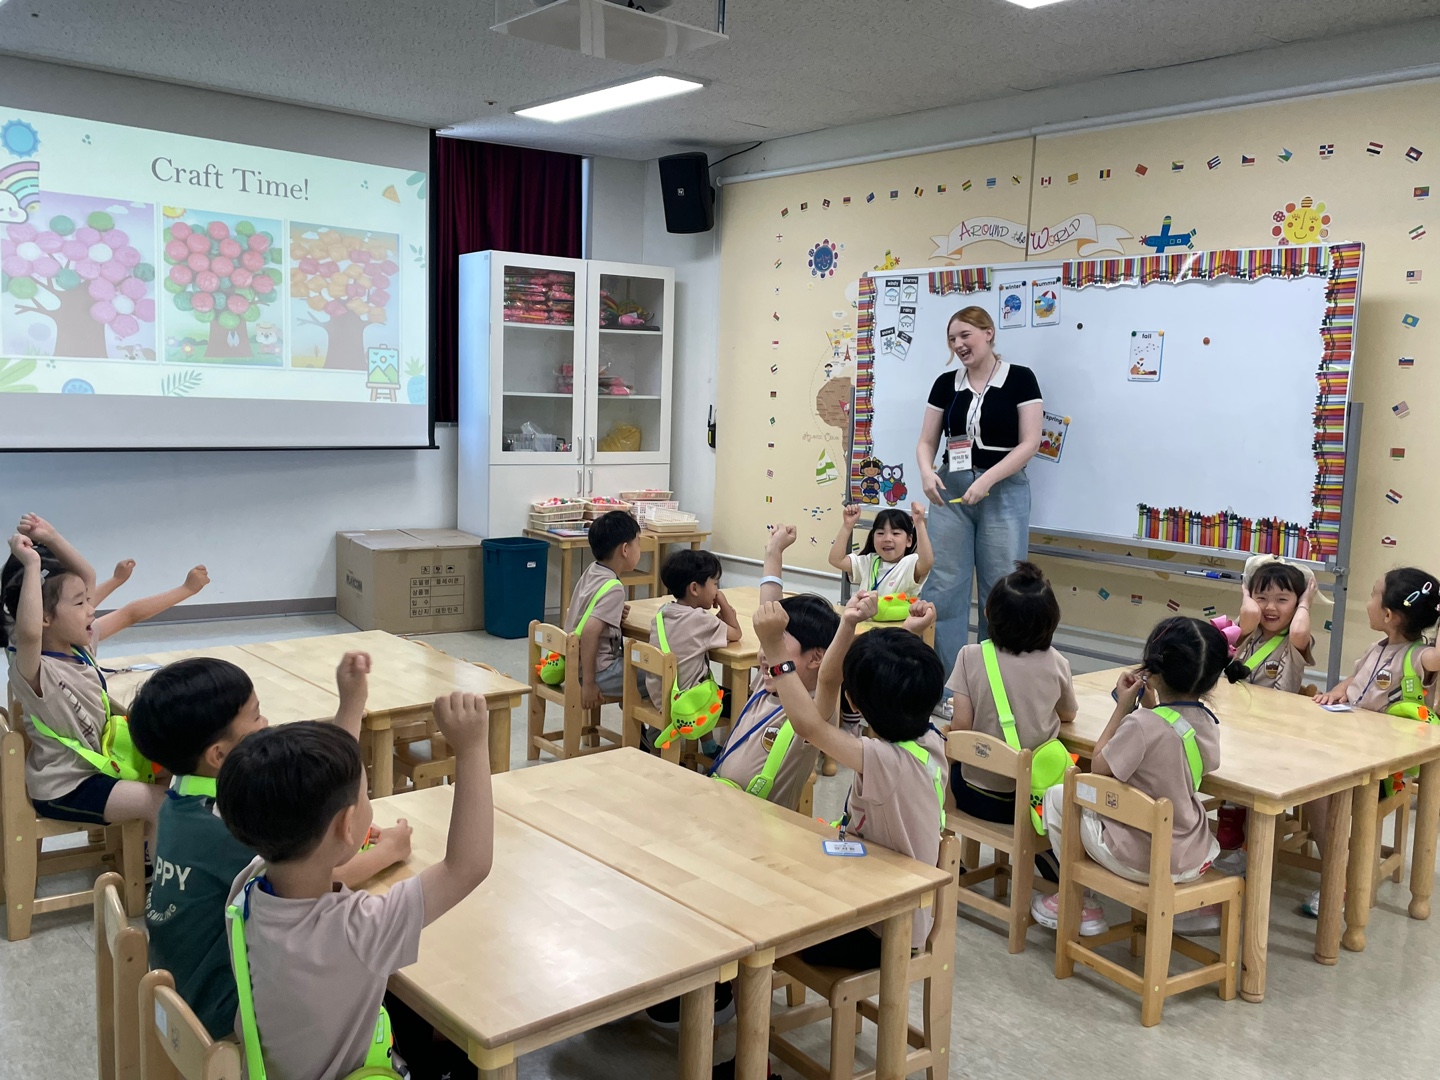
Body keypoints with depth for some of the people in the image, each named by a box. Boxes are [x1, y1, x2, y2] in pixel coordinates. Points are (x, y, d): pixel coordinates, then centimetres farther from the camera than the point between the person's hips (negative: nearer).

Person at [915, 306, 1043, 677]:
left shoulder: (1020, 379, -2)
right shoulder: (946, 383, 9)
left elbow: (1029, 442, -7)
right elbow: (927, 441, 10)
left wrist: (987, 479, -18)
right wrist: (926, 472, -11)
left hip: (1004, 491, -3)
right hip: (951, 490, 3)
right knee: (942, 587, 0)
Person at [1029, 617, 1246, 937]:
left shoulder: (1142, 725, -27)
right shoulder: (1208, 723, -5)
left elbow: (1098, 768, -12)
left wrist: (1123, 707, -8)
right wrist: (1150, 705, 8)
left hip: (1139, 860, -7)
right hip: (1194, 858, 7)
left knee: (1057, 796, 10)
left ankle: (1080, 904, 20)